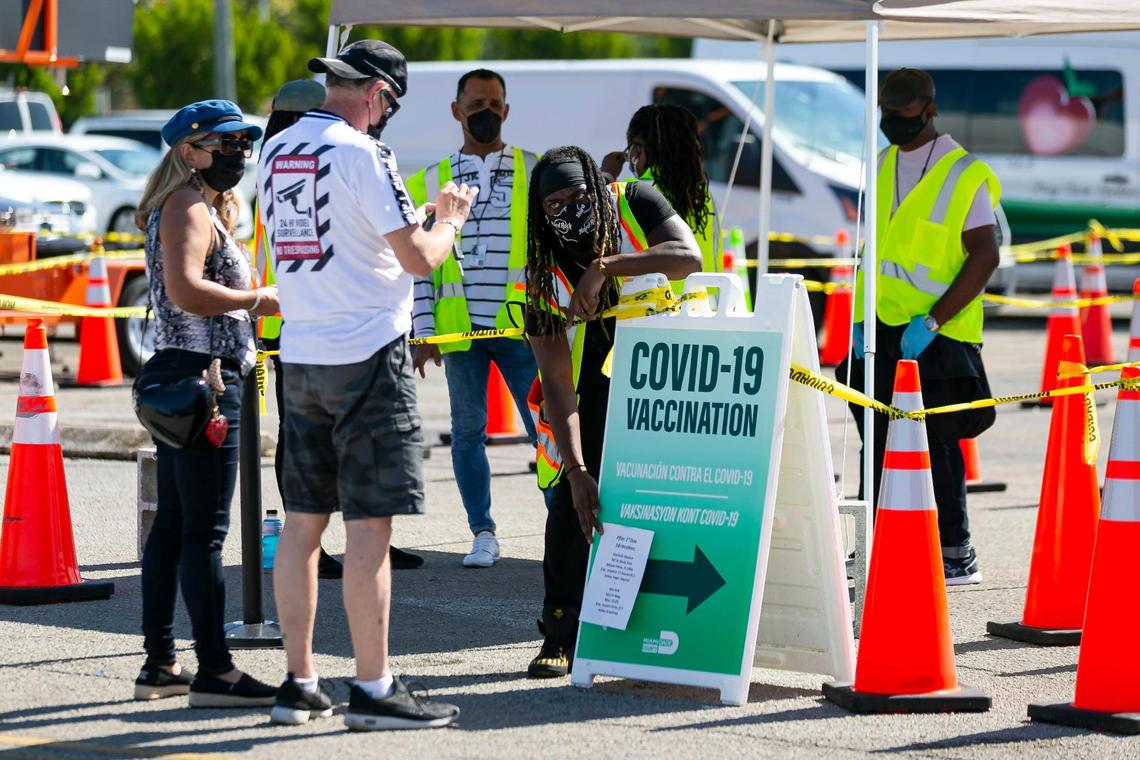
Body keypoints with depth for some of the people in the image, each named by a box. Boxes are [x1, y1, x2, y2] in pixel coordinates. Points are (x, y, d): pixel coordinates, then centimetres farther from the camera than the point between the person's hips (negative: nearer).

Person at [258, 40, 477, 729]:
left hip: (300, 356, 8)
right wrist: (450, 220, 7)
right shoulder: (361, 153, -12)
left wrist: (417, 215, 25)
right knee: (369, 525, -5)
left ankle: (298, 684, 14)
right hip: (367, 355, -7)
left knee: (303, 522, 10)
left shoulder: (275, 151, 12)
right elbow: (419, 257, -13)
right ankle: (373, 691, -4)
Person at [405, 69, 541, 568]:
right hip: (458, 328, 2)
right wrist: (423, 331, 2)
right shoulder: (432, 181, 9)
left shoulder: (535, 172, 6)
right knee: (468, 431, 6)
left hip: (520, 325, -2)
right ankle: (482, 535, 14)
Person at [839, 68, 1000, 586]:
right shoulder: (880, 169, 14)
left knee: (935, 443, -7)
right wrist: (860, 320, 10)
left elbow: (985, 256, -12)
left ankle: (956, 556, 0)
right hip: (879, 334, 6)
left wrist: (931, 319, -17)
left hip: (937, 337, -6)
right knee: (880, 444, 7)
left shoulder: (964, 174, -7)